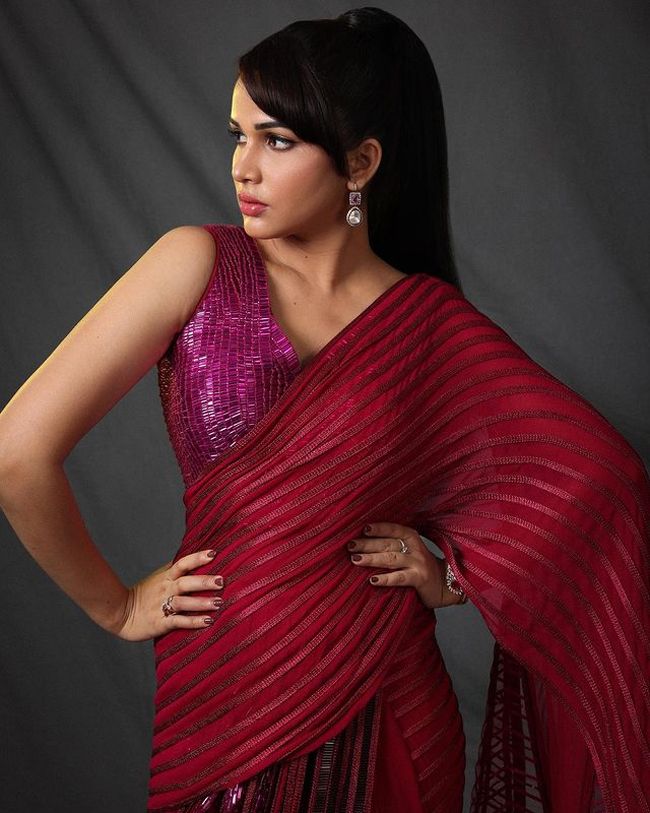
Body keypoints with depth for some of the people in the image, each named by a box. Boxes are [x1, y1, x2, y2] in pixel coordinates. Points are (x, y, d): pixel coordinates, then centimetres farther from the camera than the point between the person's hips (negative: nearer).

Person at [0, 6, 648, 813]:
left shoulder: (440, 331, -5)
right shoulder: (198, 267, -9)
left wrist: (451, 576, -8)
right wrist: (115, 607, -5)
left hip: (388, 712, 1)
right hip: (227, 706, -1)